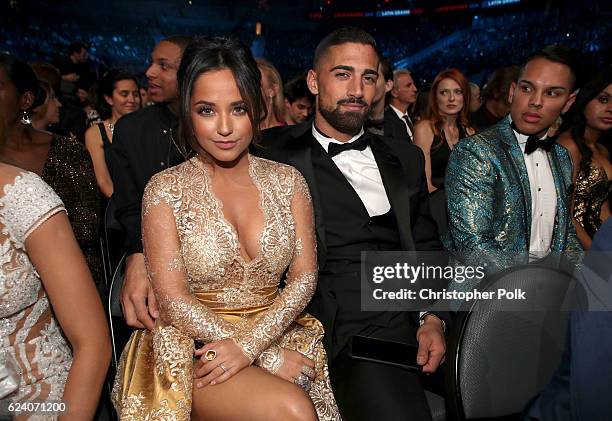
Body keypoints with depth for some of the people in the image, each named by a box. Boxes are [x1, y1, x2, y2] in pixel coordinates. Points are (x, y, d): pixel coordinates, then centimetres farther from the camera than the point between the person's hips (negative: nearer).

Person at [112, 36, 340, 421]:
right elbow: (175, 301, -9)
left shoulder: (287, 180, 3)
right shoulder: (165, 189, -5)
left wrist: (249, 345, -15)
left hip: (275, 332, 3)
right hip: (197, 347, -3)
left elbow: (304, 277, -1)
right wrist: (267, 357, -15)